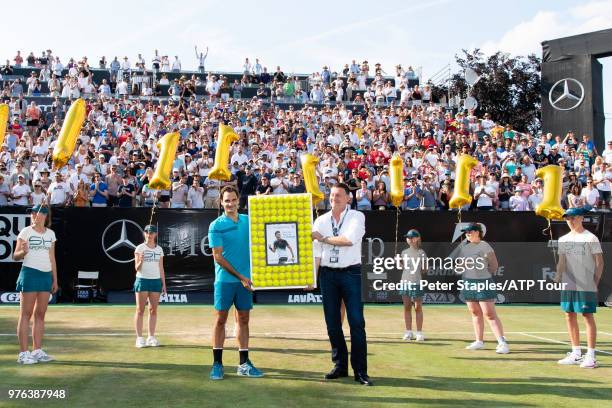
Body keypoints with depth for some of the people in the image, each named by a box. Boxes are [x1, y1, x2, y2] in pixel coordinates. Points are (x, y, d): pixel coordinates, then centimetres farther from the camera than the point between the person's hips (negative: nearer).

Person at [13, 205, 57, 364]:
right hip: (29, 273, -5)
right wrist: (23, 252, -25)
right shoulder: (26, 232, -1)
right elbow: (15, 256, -3)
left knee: (40, 314, 8)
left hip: (46, 275, 5)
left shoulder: (51, 234, 12)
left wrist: (55, 279, 15)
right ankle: (23, 353, -1)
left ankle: (37, 351, 13)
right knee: (26, 314, -3)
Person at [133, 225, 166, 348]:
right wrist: (141, 261, -26)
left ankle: (151, 337, 9)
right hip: (142, 280, -4)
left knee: (153, 310, 4)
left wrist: (164, 284, 9)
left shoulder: (159, 250, 10)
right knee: (140, 310, -2)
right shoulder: (139, 248, -2)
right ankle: (139, 338, -1)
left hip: (156, 281, 4)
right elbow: (137, 268, -5)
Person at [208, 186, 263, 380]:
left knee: (243, 319, 8)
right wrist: (239, 276, -12)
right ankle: (217, 363, 9)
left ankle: (244, 363, 14)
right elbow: (218, 256, -8)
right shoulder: (216, 226, -5)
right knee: (221, 319, 1)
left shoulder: (247, 221, 8)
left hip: (245, 279, 4)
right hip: (225, 279, -4)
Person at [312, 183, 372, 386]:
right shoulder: (321, 220, 9)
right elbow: (315, 252, 4)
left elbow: (350, 239, -19)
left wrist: (323, 238, -9)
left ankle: (360, 370, 0)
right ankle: (340, 365, 20)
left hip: (350, 273, -4)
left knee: (357, 322, -5)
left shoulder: (357, 216, -1)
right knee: (332, 322, 8)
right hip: (327, 274, 4)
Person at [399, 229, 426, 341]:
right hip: (405, 282, 4)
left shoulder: (421, 253, 0)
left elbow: (424, 269, 5)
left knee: (418, 308, 0)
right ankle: (408, 332, 12)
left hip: (416, 283, -4)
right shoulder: (404, 252, 12)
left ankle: (419, 333, 6)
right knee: (407, 308, 6)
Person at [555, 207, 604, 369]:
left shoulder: (591, 238, -5)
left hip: (586, 286, -6)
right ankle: (576, 354, 18)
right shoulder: (563, 239, 11)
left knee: (588, 317, -3)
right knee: (570, 316, 8)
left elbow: (599, 262, -5)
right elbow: (562, 262, 10)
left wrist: (595, 282, -11)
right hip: (568, 286, 6)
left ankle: (591, 356, 3)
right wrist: (558, 278, -6)